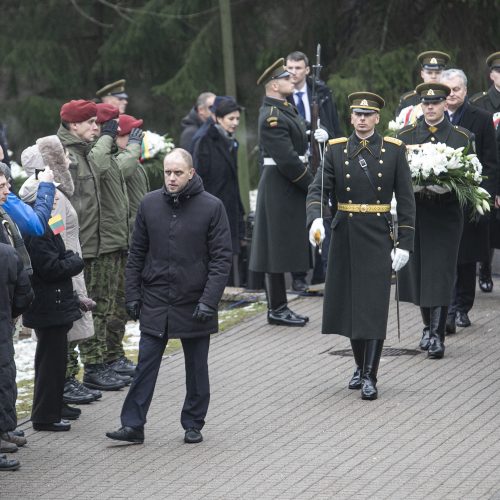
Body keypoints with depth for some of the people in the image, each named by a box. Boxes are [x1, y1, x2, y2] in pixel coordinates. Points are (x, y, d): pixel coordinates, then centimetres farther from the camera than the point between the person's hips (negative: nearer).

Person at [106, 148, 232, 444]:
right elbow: (137, 253, 8)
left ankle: (193, 425, 20)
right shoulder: (150, 204, 2)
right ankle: (133, 425, 1)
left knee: (196, 368, 9)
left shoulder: (211, 207, -7)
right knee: (146, 365, 0)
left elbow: (222, 258, -8)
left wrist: (209, 301, -15)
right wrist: (133, 295, 2)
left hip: (194, 304, -2)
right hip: (155, 302, 2)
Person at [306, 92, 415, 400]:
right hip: (346, 235, 2)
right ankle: (361, 366, 27)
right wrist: (316, 219, -25)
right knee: (349, 303, 9)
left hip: (379, 236, -2)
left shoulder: (394, 150, -1)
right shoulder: (336, 150, 3)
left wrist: (405, 244, -6)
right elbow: (318, 189, -5)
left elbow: (406, 200, 0)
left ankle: (370, 376, -2)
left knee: (374, 306, -7)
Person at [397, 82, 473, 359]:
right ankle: (428, 326, 25)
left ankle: (437, 335, -7)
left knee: (440, 273, -8)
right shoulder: (405, 135, 8)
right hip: (414, 210, 2)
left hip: (446, 214, -2)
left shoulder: (461, 137, 4)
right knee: (418, 271, 7)